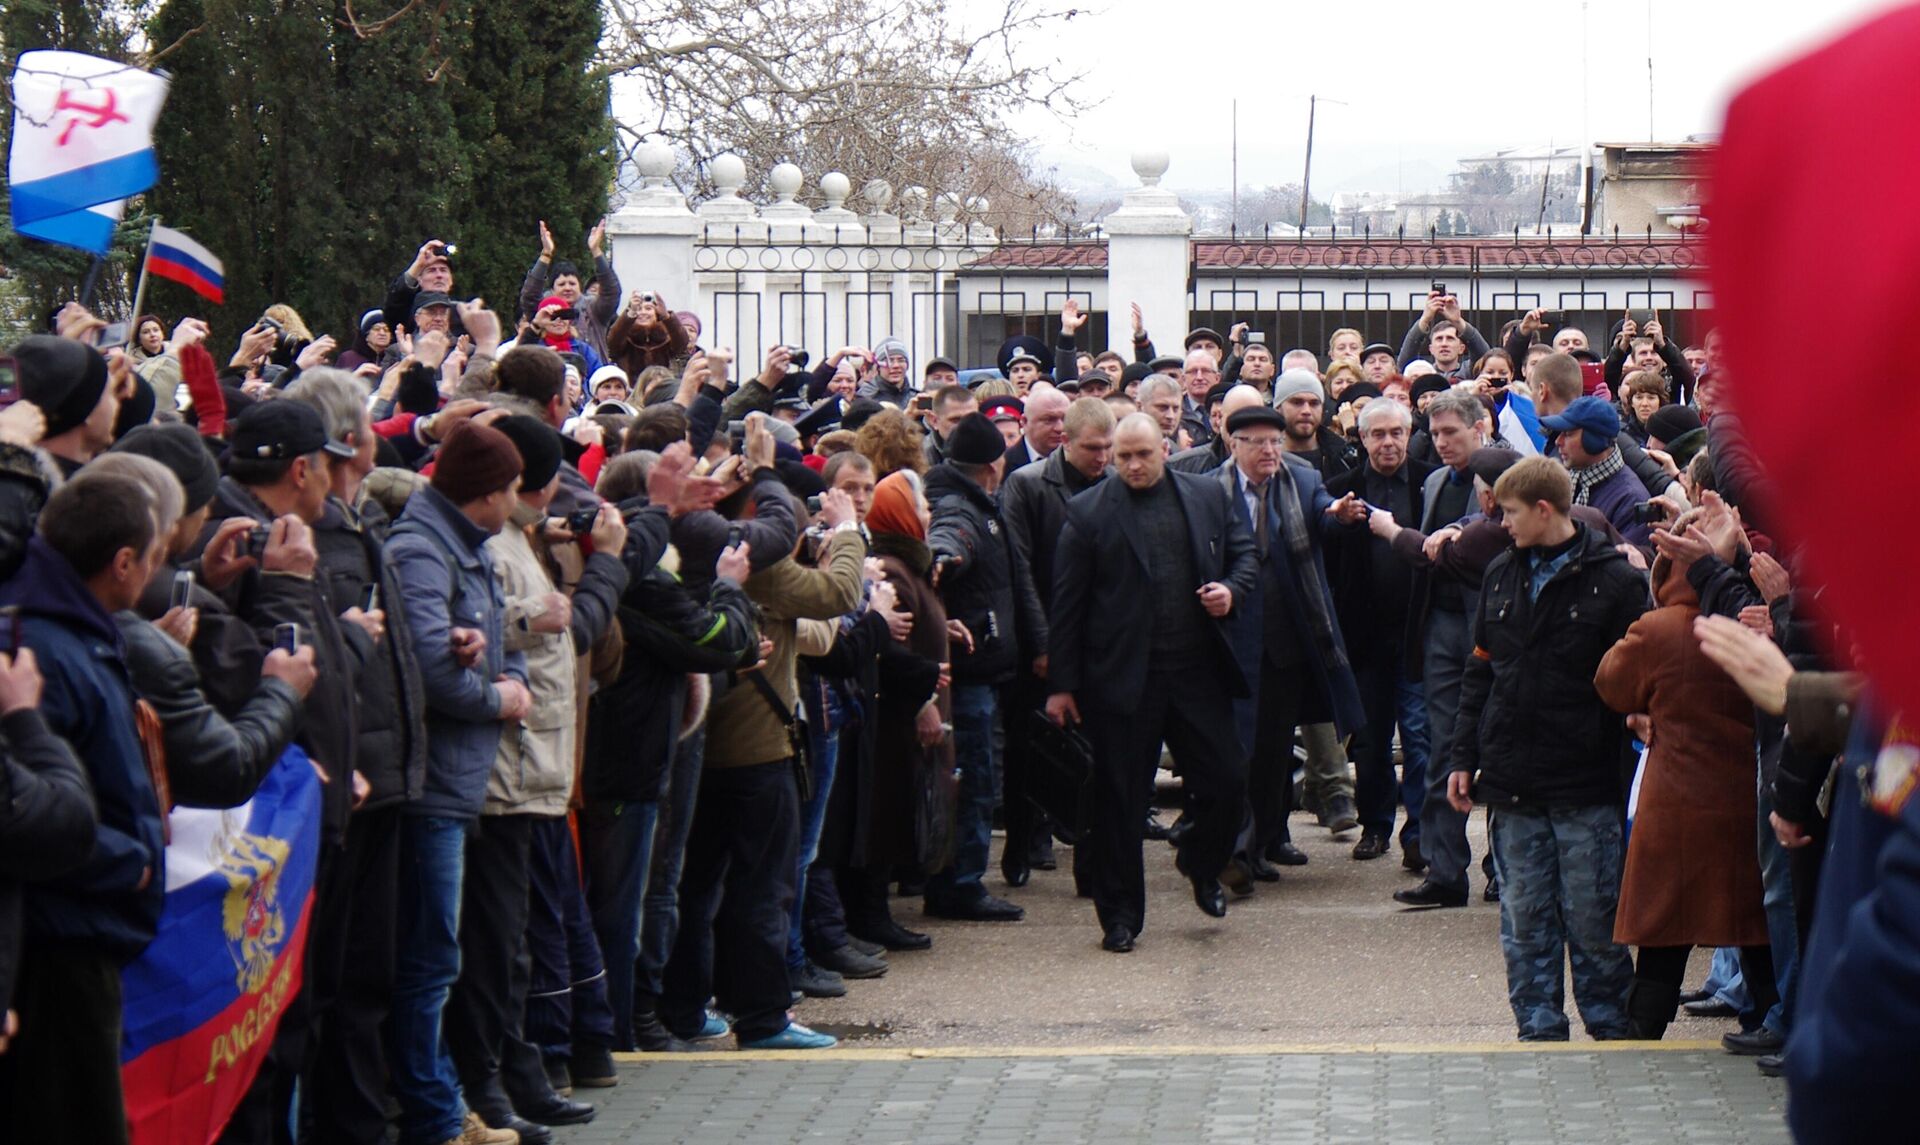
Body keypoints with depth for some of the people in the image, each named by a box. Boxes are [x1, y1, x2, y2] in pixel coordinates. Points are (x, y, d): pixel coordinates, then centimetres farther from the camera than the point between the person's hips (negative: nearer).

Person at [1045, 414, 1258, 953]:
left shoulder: (1209, 496, 8)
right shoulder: (1089, 512, 0)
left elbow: (1246, 555, 16)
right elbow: (1066, 602, -1)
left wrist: (1232, 590, -8)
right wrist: (1061, 684, -4)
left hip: (1199, 670, 2)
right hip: (1122, 677, -2)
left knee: (1227, 781, 1)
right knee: (1118, 801, 2)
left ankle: (1202, 866, 30)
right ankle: (1120, 915, 12)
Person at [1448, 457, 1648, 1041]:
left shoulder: (1615, 580, -5)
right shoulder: (1502, 575, 12)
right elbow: (1479, 673, 16)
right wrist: (1463, 757, 10)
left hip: (1586, 784, -5)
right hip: (1513, 783, 5)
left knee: (1593, 923, 0)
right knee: (1525, 922, 7)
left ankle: (1612, 1035, 12)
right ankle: (1539, 1033, 14)